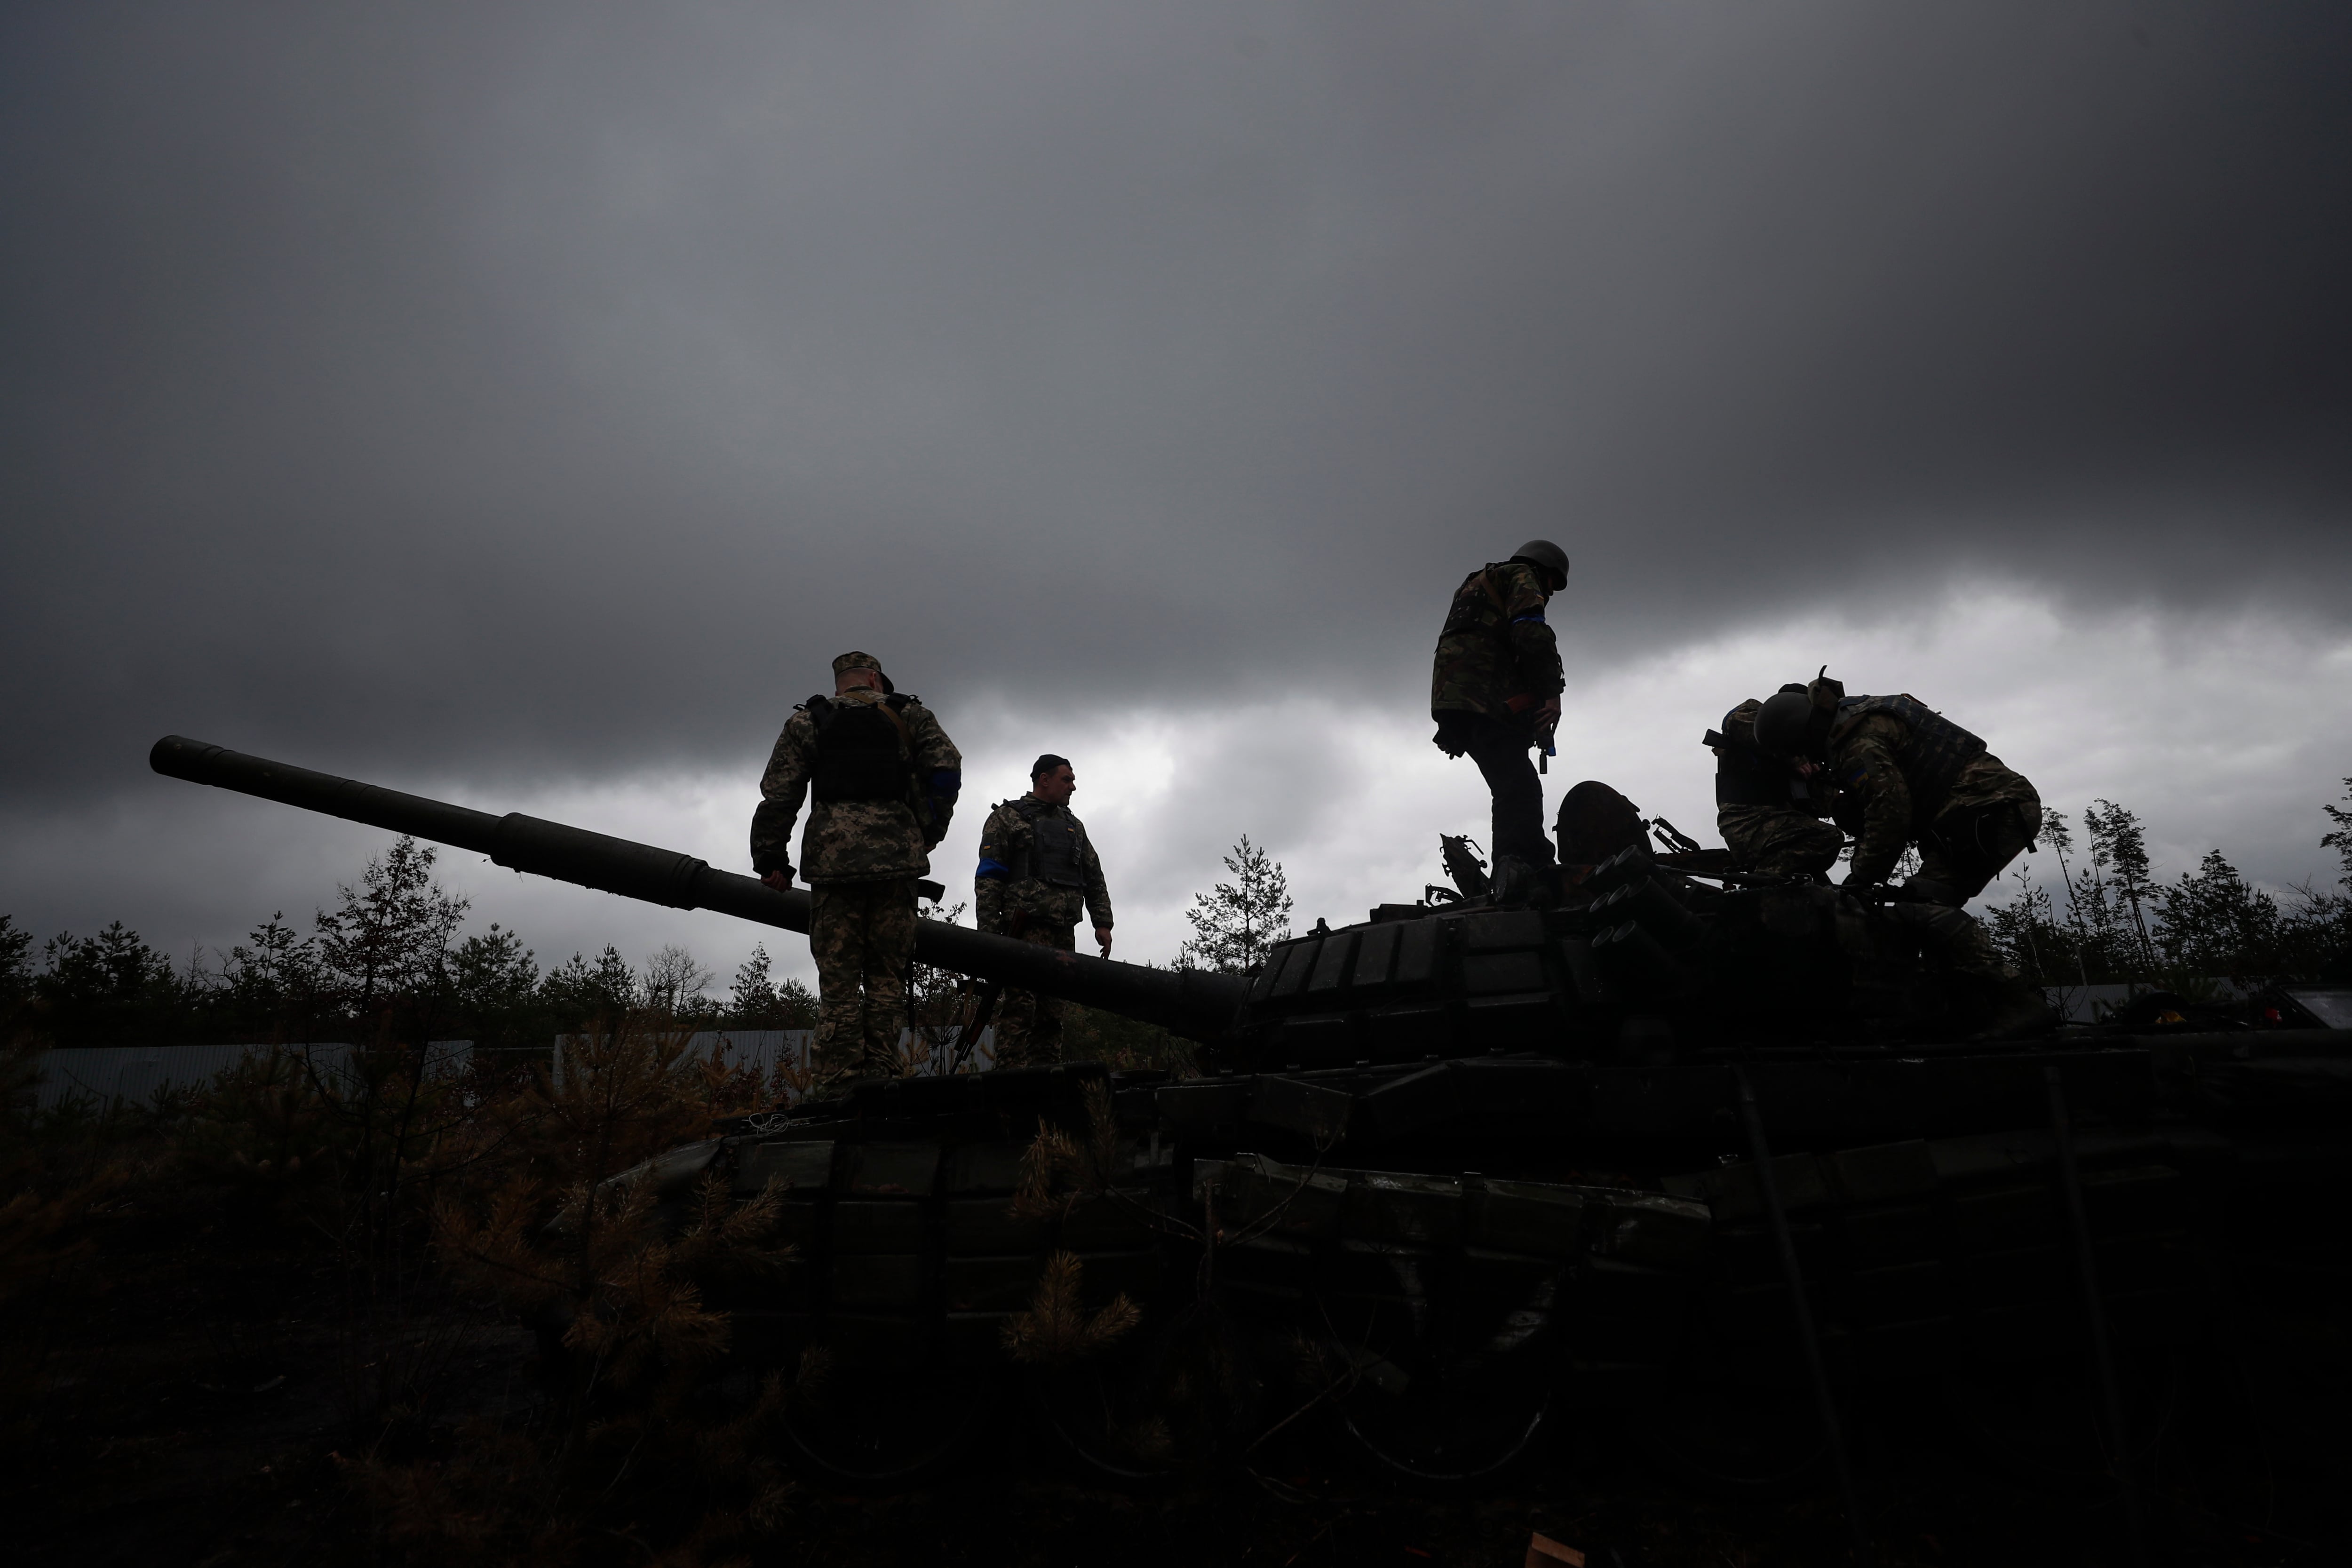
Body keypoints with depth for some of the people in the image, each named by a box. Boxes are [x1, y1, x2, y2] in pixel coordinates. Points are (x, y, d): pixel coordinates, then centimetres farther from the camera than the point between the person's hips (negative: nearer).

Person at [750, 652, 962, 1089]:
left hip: (834, 860, 0)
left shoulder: (808, 720, 15)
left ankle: (837, 1084, -4)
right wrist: (926, 835, 12)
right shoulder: (909, 714, 16)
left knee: (838, 979, 1)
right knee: (887, 974, 6)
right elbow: (946, 770, 2)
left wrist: (770, 857, 11)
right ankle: (879, 1076, 3)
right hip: (897, 860, 0)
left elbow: (779, 794, 7)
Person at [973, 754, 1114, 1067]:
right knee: (1020, 1006, -14)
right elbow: (988, 878, 0)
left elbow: (1095, 879, 25)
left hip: (1063, 933, 6)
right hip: (1026, 928, -6)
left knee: (1051, 1010, 3)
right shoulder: (1007, 818, 8)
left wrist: (1102, 923, 13)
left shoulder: (1074, 826, 25)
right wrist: (988, 930, -10)